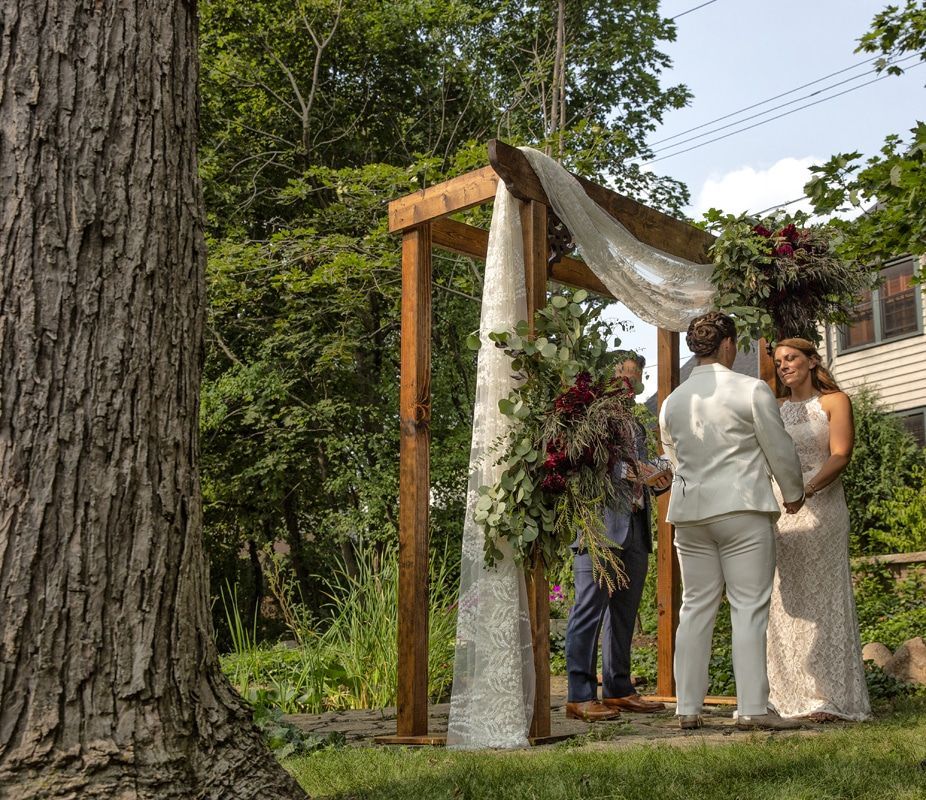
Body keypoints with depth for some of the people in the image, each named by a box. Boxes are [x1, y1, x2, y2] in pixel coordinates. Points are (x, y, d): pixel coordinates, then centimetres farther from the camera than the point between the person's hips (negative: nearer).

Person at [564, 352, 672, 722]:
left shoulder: (635, 424, 24)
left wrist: (658, 478, 3)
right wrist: (625, 470, -19)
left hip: (635, 528, 8)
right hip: (599, 525, -8)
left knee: (624, 613, 11)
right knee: (589, 609, -8)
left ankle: (618, 689, 18)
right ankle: (580, 696, -5)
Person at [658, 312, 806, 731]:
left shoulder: (672, 402, 10)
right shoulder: (752, 390, -6)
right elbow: (780, 449, -1)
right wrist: (793, 494, 14)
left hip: (690, 513, 5)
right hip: (743, 508, -5)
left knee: (695, 607, 9)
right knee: (749, 607, -2)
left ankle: (688, 708, 10)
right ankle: (753, 708, -3)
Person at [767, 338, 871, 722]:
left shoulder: (834, 401, 5)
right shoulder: (775, 409, 17)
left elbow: (840, 454, -7)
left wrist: (808, 489, -22)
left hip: (821, 507, -4)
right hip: (778, 511, 4)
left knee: (822, 598, -4)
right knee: (785, 602, 2)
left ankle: (829, 696, -3)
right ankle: (789, 694, 7)